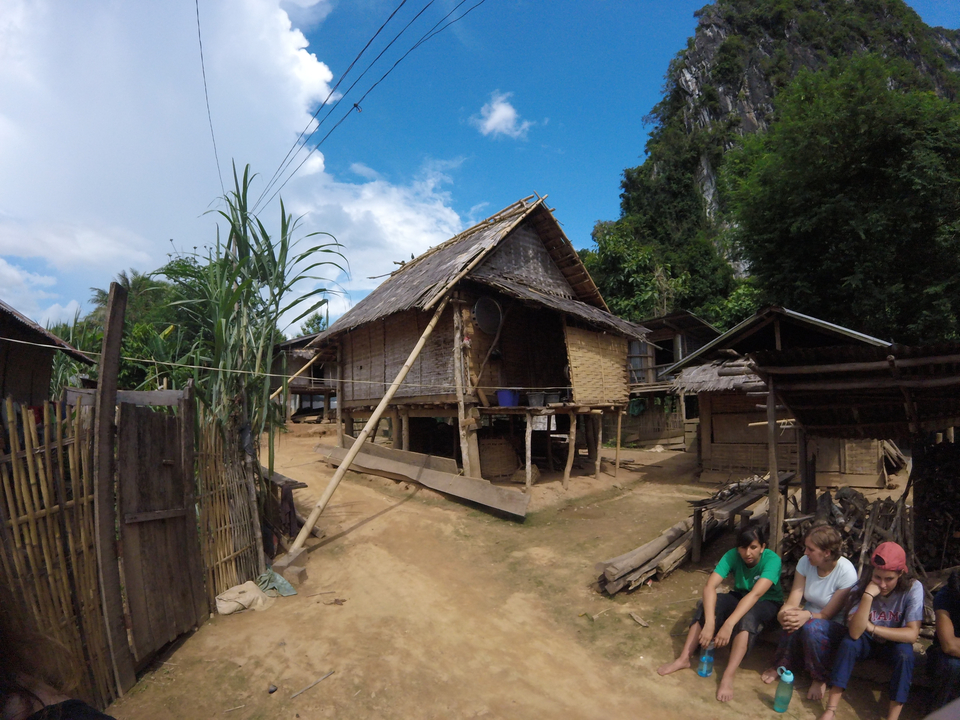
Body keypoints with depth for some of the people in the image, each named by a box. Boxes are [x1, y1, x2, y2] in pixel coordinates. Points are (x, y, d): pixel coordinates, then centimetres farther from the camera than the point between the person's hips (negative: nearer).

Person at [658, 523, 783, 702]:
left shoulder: (772, 560, -29)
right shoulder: (732, 555, -21)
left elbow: (755, 594, -41)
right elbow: (710, 586, -31)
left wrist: (728, 624, -50)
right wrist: (709, 623, -46)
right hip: (740, 597, 3)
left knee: (747, 616, -37)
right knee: (707, 604, -27)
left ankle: (728, 677, -38)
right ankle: (684, 659, -23)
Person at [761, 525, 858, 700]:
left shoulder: (846, 573, -22)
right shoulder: (805, 562, -11)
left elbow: (827, 614, -19)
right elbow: (792, 601, -13)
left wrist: (807, 615, -40)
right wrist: (783, 613, -36)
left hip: (836, 625, -2)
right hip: (810, 616, 3)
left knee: (812, 627, -35)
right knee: (792, 623, -32)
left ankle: (820, 678, -6)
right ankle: (782, 665, -4)